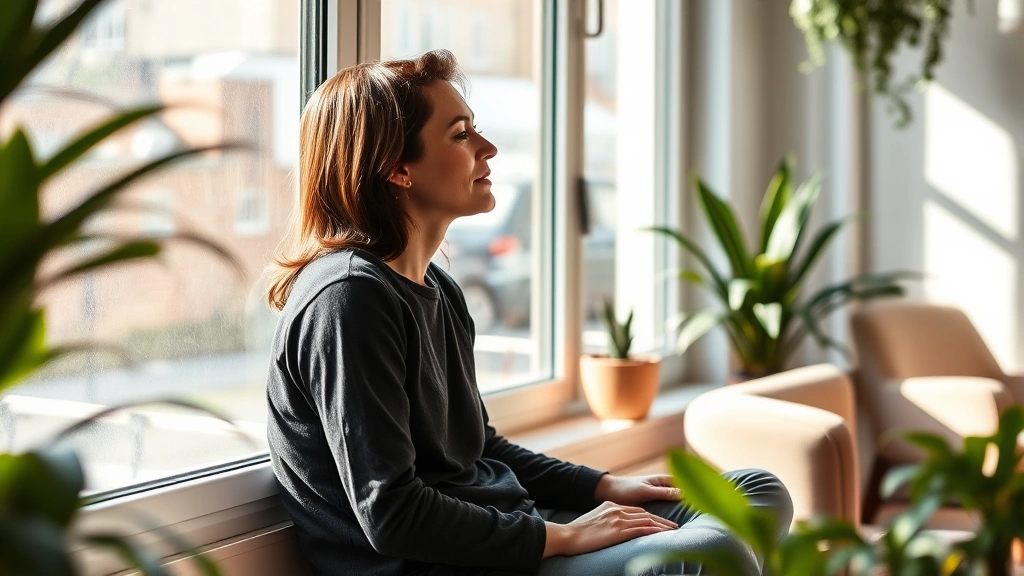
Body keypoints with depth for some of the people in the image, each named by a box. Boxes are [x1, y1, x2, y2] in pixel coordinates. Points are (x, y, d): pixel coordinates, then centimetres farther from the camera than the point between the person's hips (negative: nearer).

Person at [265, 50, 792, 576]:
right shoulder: (348, 298, -17)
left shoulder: (436, 288, 14)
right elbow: (390, 513, -22)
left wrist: (603, 488, 11)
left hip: (504, 524, 10)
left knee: (760, 493, 9)